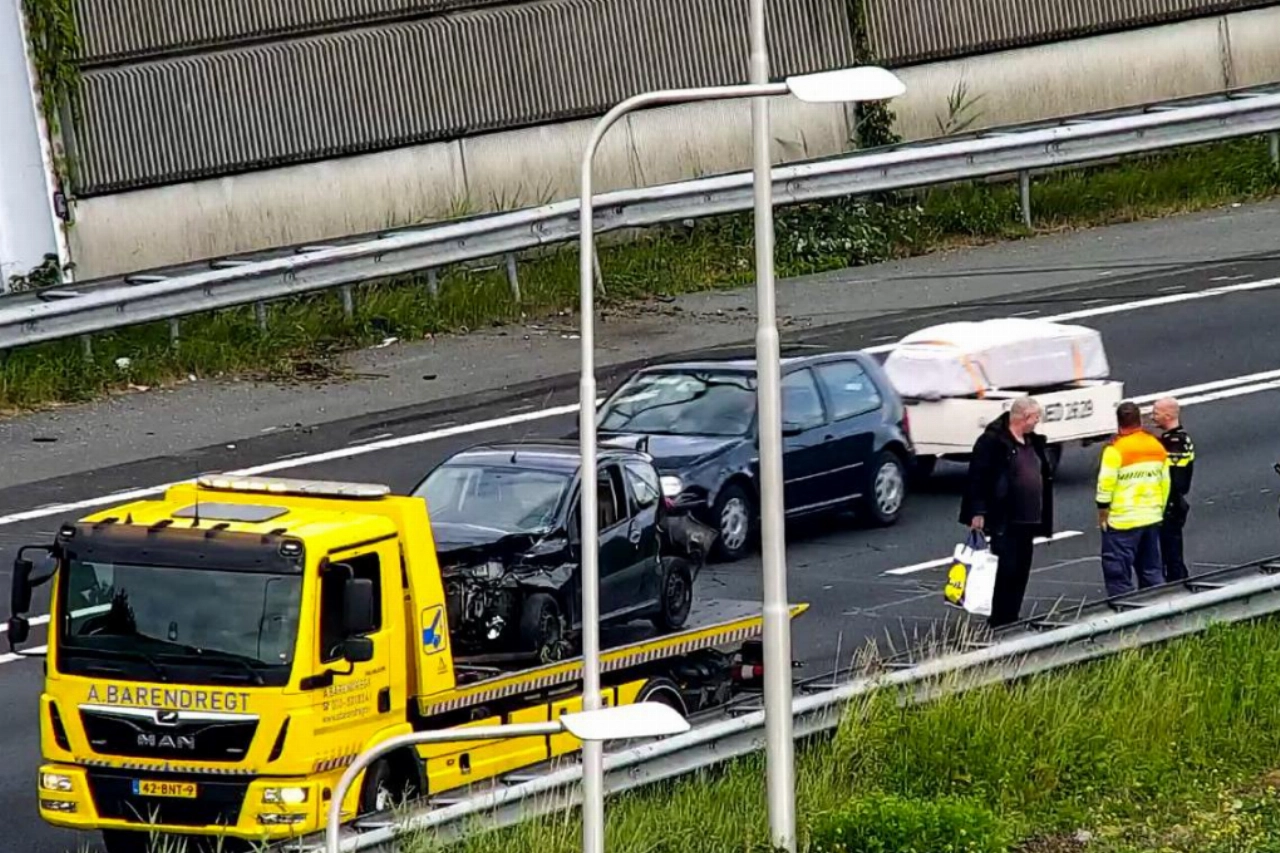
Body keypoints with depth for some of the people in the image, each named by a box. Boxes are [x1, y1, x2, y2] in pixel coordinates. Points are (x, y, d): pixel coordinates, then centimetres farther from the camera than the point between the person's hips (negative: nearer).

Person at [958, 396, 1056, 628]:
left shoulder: (1034, 442, 16)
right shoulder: (993, 441, -10)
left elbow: (1044, 477, 22)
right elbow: (977, 477, -13)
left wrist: (1044, 519, 19)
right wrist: (978, 512, -18)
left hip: (1027, 520, 8)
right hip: (1004, 520, -8)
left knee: (1021, 573, 9)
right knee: (1006, 570, -9)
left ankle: (1011, 619, 16)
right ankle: (998, 621, -4)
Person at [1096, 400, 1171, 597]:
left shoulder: (1116, 449, -14)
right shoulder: (1157, 446, 7)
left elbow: (1106, 483, -17)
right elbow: (1165, 483, 14)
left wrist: (1103, 510, -6)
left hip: (1122, 522, -7)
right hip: (1152, 519, 7)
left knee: (1118, 573, -2)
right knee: (1151, 571, 15)